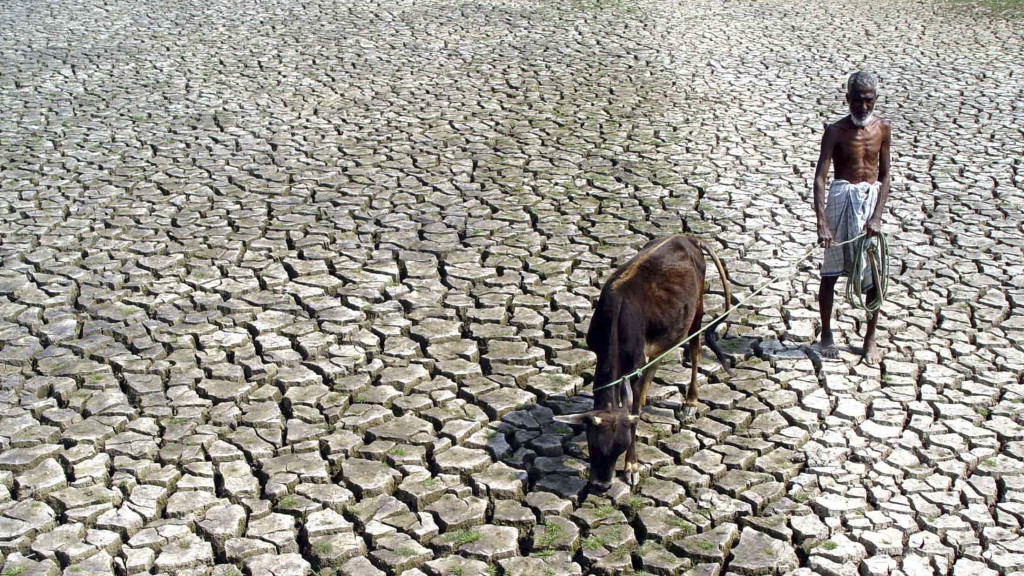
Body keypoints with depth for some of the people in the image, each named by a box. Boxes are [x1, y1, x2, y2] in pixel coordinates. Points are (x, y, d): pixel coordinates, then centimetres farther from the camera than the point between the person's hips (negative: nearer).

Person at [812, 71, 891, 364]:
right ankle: (826, 333, 21)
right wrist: (822, 222, -26)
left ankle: (870, 338, 18)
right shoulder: (836, 132, -7)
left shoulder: (882, 129, 4)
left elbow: (884, 176, 5)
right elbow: (820, 178, -14)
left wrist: (877, 216, -9)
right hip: (842, 199, -2)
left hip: (872, 199, 3)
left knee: (874, 274, 3)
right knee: (830, 272, 4)